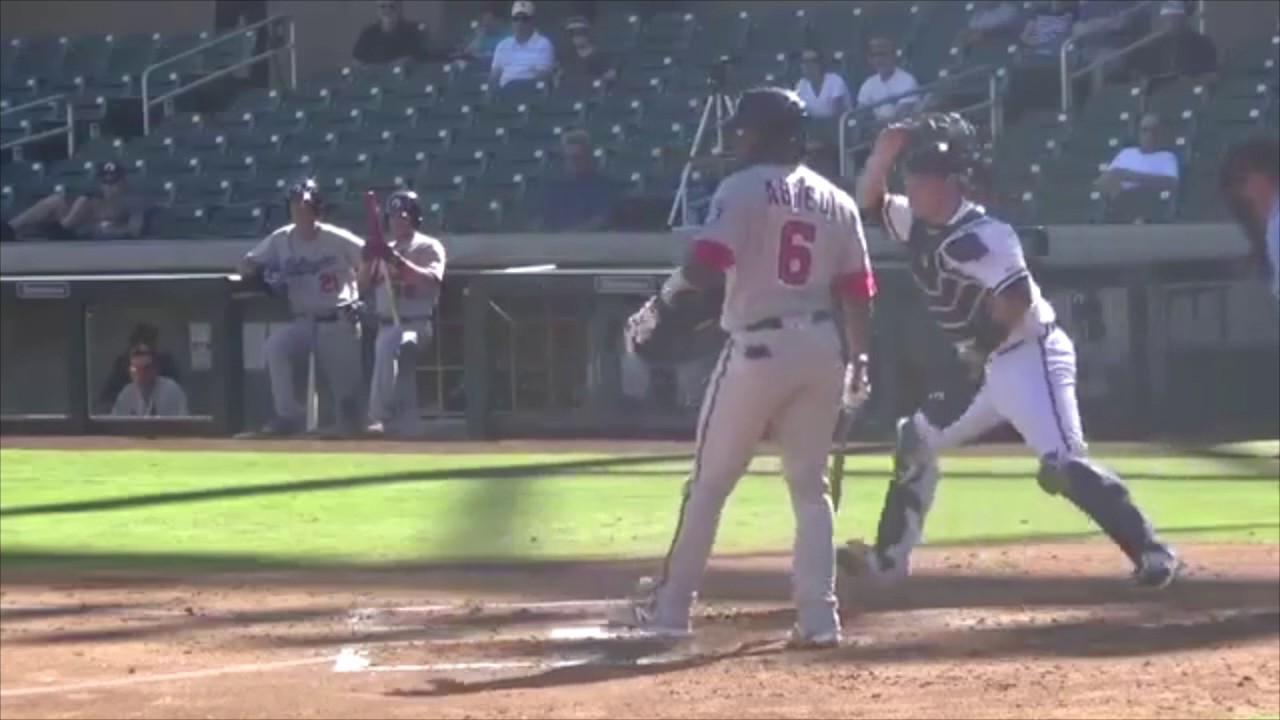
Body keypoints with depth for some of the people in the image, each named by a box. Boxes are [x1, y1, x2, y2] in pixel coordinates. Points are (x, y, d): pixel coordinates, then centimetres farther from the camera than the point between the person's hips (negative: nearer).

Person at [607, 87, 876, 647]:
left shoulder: (744, 189, -6)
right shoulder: (836, 201, 11)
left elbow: (704, 265, -18)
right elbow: (857, 290, 10)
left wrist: (658, 308, -6)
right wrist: (859, 360, 16)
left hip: (759, 347, -5)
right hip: (822, 347, 5)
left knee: (709, 481, 6)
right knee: (810, 485, 12)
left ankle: (669, 608, 12)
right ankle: (818, 617, 4)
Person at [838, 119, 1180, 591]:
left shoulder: (976, 235, -18)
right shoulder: (918, 225, 9)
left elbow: (1018, 297, -26)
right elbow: (868, 199, 16)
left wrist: (981, 343, -22)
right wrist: (884, 155, -1)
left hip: (1030, 357, -10)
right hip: (990, 368, 10)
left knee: (1063, 465, -25)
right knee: (916, 440, 16)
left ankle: (1152, 554, -26)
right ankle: (889, 559, 23)